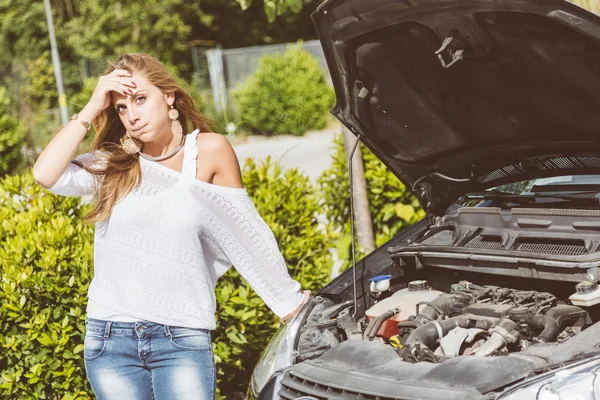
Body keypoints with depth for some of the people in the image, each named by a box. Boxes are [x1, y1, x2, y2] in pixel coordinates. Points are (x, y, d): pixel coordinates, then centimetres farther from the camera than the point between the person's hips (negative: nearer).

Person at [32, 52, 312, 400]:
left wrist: (290, 301, 6)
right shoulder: (113, 163, 5)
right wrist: (91, 110, -8)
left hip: (183, 338, -3)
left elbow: (245, 232, 3)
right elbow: (46, 175, -11)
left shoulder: (209, 152, -2)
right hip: (109, 338, 3)